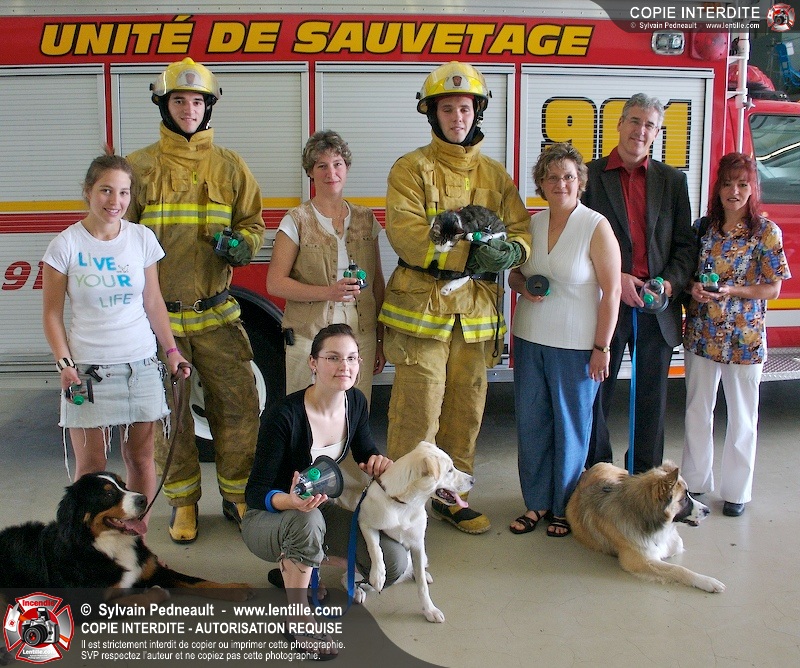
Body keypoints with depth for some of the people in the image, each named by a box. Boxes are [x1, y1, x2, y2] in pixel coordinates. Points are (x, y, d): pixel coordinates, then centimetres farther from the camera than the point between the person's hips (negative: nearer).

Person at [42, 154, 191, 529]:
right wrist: (64, 364, -11)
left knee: (141, 458, 9)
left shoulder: (142, 238, 3)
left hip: (140, 366, 3)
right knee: (90, 466, 4)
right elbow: (52, 313, -2)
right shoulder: (66, 245, -5)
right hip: (88, 369, -2)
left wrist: (172, 351, 4)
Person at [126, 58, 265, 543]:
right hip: (158, 314, -1)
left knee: (238, 405, 1)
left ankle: (237, 495, 21)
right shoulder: (139, 167, 3)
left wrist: (243, 243, -13)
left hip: (216, 313, 1)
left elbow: (253, 222, 11)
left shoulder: (229, 166, 6)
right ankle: (183, 502, 24)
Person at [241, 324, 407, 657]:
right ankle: (300, 625, -17)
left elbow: (365, 452, 10)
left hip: (316, 509, 6)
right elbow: (256, 491, -24)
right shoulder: (286, 414, -28)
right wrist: (290, 501, -46)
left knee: (394, 561, -13)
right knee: (307, 521, -41)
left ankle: (294, 568, 10)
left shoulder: (356, 402, -9)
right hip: (267, 518, -6)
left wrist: (378, 462, -15)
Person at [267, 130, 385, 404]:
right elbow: (275, 283, -7)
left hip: (361, 336, 3)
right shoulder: (297, 220, -1)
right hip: (309, 337, -3)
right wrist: (328, 292, -19)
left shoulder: (365, 219, 10)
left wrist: (380, 339, 12)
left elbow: (377, 283, 13)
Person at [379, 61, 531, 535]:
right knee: (417, 411, -6)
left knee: (466, 410, 13)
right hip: (422, 307, -5)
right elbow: (406, 235, -16)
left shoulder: (496, 174, 14)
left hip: (477, 312, 5)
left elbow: (521, 230, 8)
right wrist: (471, 253, -24)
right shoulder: (412, 169, -1)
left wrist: (510, 251, -17)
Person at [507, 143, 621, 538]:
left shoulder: (596, 227, -9)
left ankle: (564, 508, 21)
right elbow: (514, 272, 19)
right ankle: (537, 502, 24)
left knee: (570, 426, 6)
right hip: (529, 339, 5)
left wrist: (601, 348, -12)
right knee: (530, 423, 9)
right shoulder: (531, 224, 6)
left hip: (575, 345, -5)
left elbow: (611, 291, -9)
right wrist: (522, 286, -5)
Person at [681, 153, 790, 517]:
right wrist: (694, 288, -11)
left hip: (744, 337, -3)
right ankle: (695, 481, 28)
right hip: (701, 333, 3)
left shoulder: (767, 231, -5)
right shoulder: (704, 226, 4)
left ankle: (736, 490, 23)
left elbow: (773, 288, -5)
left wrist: (732, 291, -20)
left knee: (742, 417, 8)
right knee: (697, 410, 12)